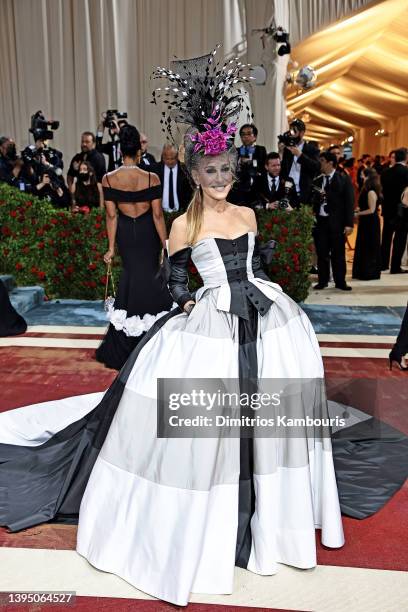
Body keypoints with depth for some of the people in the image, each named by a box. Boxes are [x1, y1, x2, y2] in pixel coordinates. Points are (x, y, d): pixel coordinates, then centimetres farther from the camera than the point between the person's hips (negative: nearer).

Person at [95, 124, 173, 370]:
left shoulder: (109, 179, -9)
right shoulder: (152, 178, -15)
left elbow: (111, 215, -6)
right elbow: (158, 215, -11)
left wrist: (112, 247, 1)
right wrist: (166, 244, -2)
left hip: (124, 231, 2)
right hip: (147, 230, -2)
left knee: (131, 272, 17)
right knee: (149, 274, 12)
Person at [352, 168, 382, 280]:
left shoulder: (371, 192, -17)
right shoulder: (368, 190, 10)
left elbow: (371, 210, -19)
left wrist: (357, 214, -14)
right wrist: (358, 209, 7)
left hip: (370, 223, -9)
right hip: (366, 223, 9)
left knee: (369, 248, -1)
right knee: (364, 247, 13)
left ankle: (370, 273, 7)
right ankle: (363, 272, 21)